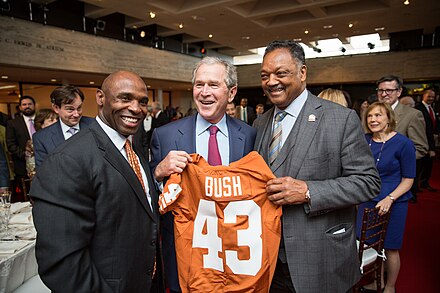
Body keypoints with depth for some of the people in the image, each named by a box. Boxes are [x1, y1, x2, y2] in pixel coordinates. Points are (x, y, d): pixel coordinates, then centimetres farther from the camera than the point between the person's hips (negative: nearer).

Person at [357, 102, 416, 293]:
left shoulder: (403, 143, -12)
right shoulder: (364, 140, 0)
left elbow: (408, 179, -8)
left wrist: (389, 199, -21)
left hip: (393, 203, -4)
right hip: (368, 201, 4)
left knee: (389, 248, 10)